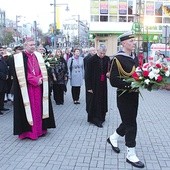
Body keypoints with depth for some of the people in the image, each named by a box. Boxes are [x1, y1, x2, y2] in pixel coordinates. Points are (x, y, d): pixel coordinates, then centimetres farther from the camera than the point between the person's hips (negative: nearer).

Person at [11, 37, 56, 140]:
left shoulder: (38, 56, 12)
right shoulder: (19, 58, -5)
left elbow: (43, 71, 11)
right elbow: (21, 75, -12)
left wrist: (40, 79, -8)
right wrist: (35, 80, -15)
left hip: (38, 87, 5)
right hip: (27, 89, -5)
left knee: (38, 108, 9)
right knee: (29, 109, -2)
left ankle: (39, 129, 18)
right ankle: (28, 130, 7)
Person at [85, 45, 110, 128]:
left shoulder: (107, 59, 0)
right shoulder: (91, 60, -14)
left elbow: (109, 70, 13)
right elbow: (87, 74, -13)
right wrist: (89, 87, -15)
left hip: (103, 84, 5)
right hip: (94, 85, -5)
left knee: (102, 101, 13)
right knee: (94, 102, 1)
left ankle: (101, 117, 26)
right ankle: (95, 119, 10)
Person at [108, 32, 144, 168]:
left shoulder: (135, 58, 9)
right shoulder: (117, 59, -16)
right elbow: (114, 81, -21)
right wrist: (130, 85, -28)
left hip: (134, 95, 8)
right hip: (124, 96, -8)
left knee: (128, 121, 19)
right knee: (131, 124, -2)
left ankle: (113, 138, 42)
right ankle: (131, 155, 11)